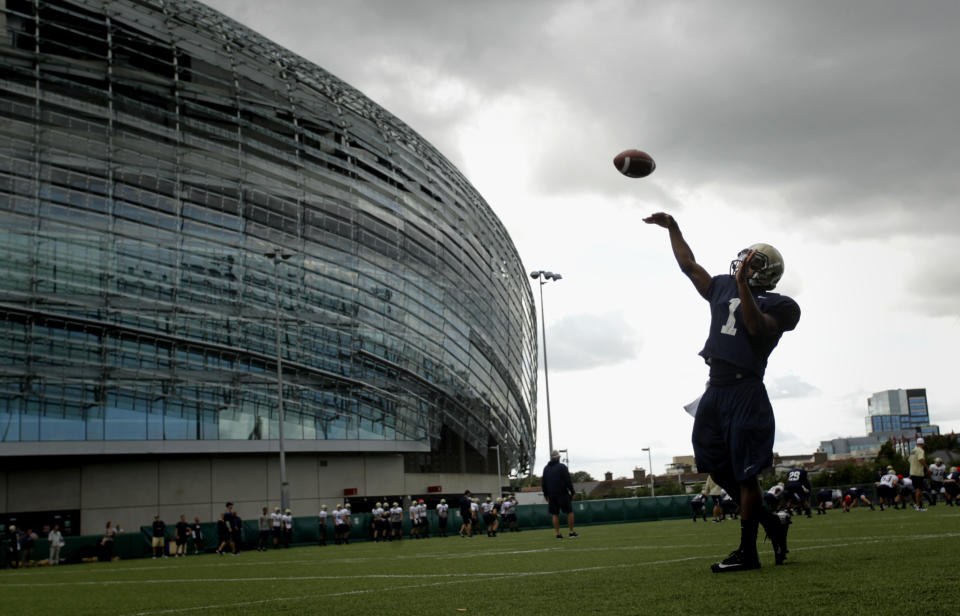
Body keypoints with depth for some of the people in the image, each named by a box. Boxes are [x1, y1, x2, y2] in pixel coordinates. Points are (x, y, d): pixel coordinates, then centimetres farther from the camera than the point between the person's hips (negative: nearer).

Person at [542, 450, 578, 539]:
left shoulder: (546, 468, 10)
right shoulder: (562, 467, -6)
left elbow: (543, 483, 13)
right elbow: (568, 481, -10)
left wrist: (546, 495, 18)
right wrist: (572, 492, -3)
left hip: (551, 495, 4)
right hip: (562, 494, -4)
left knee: (555, 514, 6)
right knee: (570, 512, 4)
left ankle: (558, 534, 2)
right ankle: (572, 532, 1)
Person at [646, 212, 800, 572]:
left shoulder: (775, 305, -2)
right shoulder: (723, 288, 17)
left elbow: (756, 328, -21)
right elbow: (689, 265, 24)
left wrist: (743, 285, -23)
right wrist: (672, 228, 25)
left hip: (745, 391, -7)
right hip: (715, 390, 8)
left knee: (745, 472, -5)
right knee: (717, 466, 10)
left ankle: (748, 550, 1)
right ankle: (771, 523, 24)